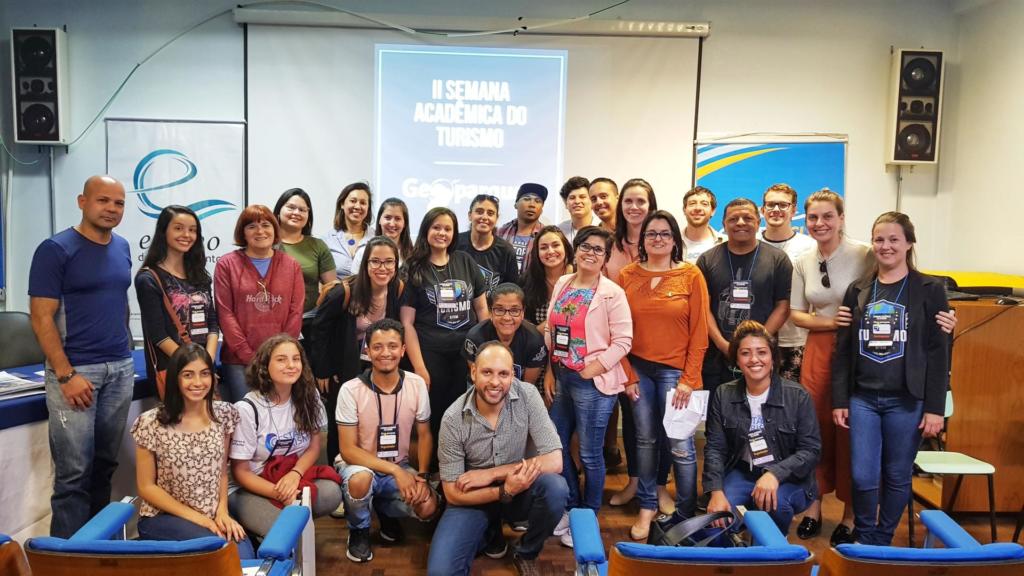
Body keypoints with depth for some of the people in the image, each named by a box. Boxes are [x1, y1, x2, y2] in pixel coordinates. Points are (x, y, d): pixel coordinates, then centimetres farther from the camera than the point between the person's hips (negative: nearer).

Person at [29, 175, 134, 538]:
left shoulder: (122, 248, 10)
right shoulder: (56, 249, -8)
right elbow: (41, 318, -12)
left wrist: (124, 350, 14)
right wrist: (66, 375, -17)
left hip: (120, 369, 6)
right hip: (75, 371, -6)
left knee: (105, 463, 13)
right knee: (74, 471, -2)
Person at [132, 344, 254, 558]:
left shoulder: (224, 414, 1)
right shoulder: (151, 423, -11)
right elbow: (146, 487, -6)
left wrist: (222, 511, -7)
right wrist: (195, 517, -13)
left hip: (213, 516, 3)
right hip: (162, 517, -3)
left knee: (245, 555, -27)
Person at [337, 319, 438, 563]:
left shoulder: (417, 385, -9)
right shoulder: (350, 390, -18)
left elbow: (424, 436, 1)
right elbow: (348, 450, -17)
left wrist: (421, 476, -14)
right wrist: (395, 470, -25)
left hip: (400, 469, 3)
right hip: (361, 466, -2)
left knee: (428, 507, -23)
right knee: (360, 480, -37)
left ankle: (385, 510, 14)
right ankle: (359, 531, -1)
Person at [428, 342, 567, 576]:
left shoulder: (527, 396, -18)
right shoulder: (453, 419, -18)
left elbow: (554, 461, -22)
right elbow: (453, 493, -13)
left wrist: (490, 473, -23)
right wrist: (504, 491, -28)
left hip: (519, 490, 1)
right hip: (473, 499, 0)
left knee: (555, 487, -32)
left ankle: (526, 554, 0)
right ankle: (489, 530, 13)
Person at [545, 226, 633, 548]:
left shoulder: (612, 293, -11)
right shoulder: (562, 285, 6)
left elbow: (623, 341, -14)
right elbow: (550, 331, 10)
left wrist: (589, 371, -16)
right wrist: (549, 372, 4)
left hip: (592, 382, -6)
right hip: (560, 377, 6)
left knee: (589, 454, 6)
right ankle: (571, 507, 36)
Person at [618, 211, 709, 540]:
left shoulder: (691, 275, -3)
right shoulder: (627, 276, 3)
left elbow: (699, 332, -4)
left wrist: (689, 379, -8)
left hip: (675, 371, -2)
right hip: (638, 370, 2)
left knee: (681, 446, -1)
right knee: (645, 439, 12)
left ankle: (687, 515, 15)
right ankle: (647, 506, 26)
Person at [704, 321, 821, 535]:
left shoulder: (798, 396, -8)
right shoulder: (723, 395, -1)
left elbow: (811, 450, -10)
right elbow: (715, 448, -3)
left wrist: (775, 474, -27)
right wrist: (716, 491, -19)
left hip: (788, 478, -1)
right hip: (742, 473, 1)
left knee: (775, 502, -33)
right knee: (720, 516, -27)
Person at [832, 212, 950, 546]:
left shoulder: (930, 290, -1)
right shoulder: (858, 290, 7)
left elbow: (939, 353, -3)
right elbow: (843, 350, 7)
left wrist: (935, 407, -8)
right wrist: (839, 400, 3)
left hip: (907, 400, -2)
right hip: (862, 398, 2)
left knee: (898, 476, 9)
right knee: (863, 476, 0)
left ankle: (883, 541, 28)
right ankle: (863, 539, 23)